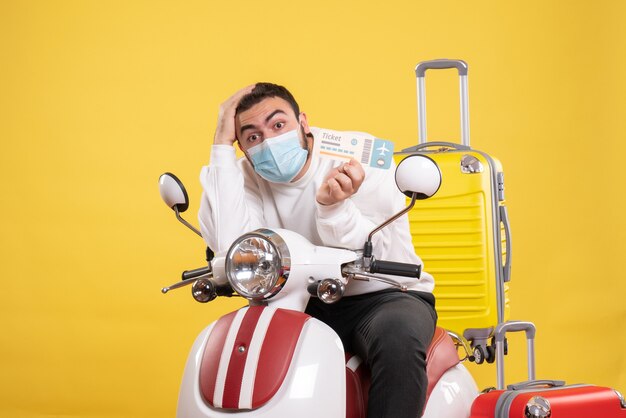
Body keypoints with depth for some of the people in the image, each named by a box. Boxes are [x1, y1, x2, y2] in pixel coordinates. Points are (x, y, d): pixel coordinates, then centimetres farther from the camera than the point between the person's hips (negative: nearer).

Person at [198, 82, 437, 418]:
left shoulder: (367, 173, -13)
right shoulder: (246, 179, -4)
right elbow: (231, 250, -26)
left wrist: (334, 207, -45)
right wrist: (222, 145, -23)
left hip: (386, 297, -3)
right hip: (305, 306, 3)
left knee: (398, 335, -35)